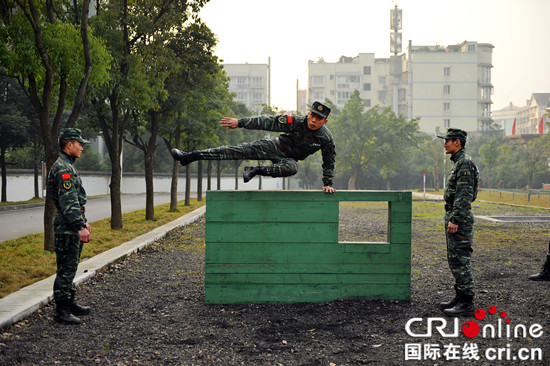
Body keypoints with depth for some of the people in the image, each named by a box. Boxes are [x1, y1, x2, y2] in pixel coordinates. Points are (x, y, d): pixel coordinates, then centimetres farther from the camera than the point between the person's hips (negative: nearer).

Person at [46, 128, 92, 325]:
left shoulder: (68, 166, 18)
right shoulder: (63, 168, -16)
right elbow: (68, 201, -23)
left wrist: (83, 221, 27)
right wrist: (80, 226, -26)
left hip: (73, 227, 11)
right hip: (67, 228, -11)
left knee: (70, 268, 16)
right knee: (66, 269, -7)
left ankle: (70, 303, 25)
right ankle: (61, 311, -4)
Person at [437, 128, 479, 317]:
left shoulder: (465, 163, -16)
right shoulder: (458, 162, 17)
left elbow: (464, 195, -22)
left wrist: (454, 220, -24)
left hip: (460, 218, -11)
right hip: (454, 217, 11)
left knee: (460, 260, -9)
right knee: (454, 259, 15)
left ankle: (466, 303, -6)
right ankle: (460, 297, 23)